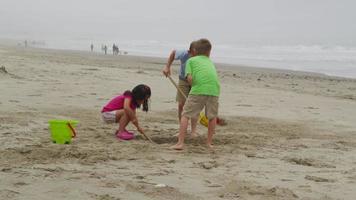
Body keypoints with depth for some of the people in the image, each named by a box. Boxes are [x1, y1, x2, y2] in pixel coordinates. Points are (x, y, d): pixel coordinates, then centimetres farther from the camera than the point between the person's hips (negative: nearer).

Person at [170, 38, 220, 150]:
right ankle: (209, 142, 26)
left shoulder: (191, 60, 19)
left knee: (185, 115, 5)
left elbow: (189, 78, 5)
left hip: (198, 89, -3)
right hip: (214, 89, 3)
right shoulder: (210, 62, 30)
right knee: (212, 117, 21)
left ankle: (180, 143, -1)